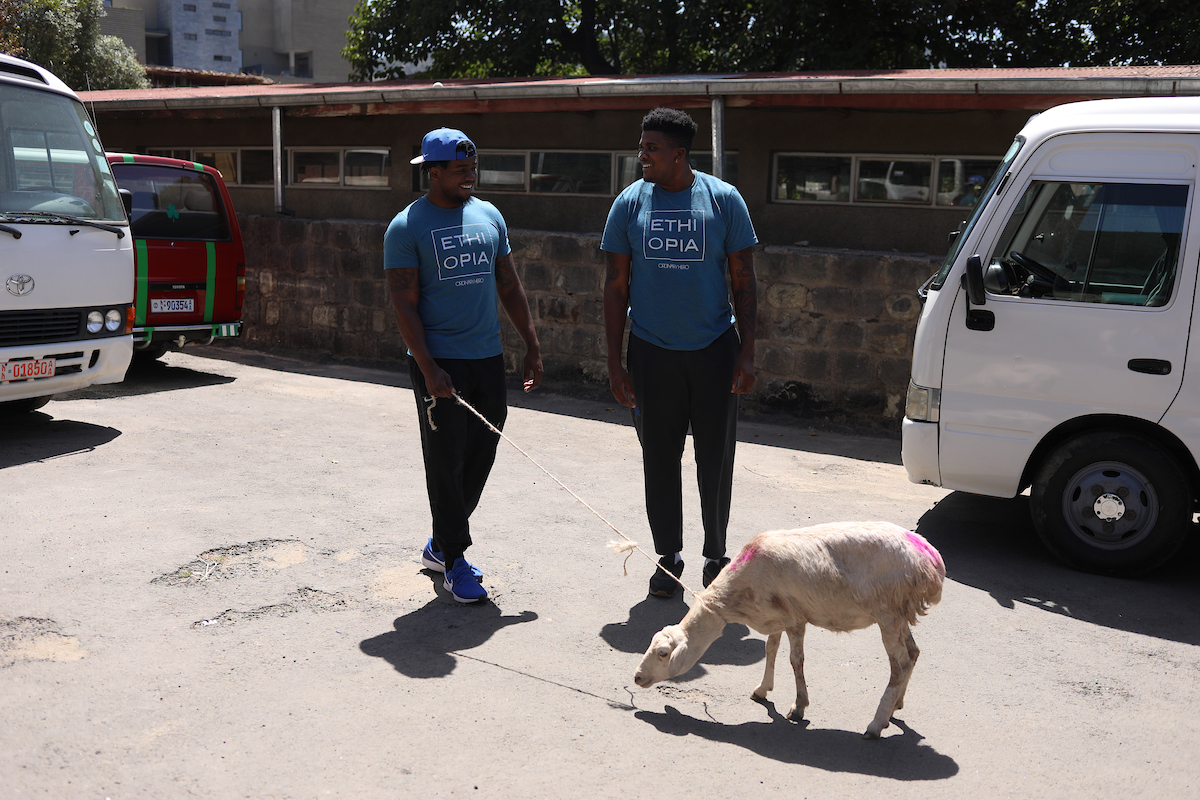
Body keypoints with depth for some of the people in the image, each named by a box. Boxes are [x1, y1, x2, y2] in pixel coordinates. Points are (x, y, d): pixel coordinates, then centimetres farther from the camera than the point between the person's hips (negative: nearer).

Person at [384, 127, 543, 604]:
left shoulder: (489, 216, 11)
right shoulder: (407, 227, -5)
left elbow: (509, 286, 16)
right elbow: (404, 304, -10)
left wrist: (533, 346, 11)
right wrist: (428, 368, -18)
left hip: (488, 356, 6)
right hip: (440, 362, -6)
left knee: (480, 456, 10)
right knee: (446, 461, -2)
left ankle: (440, 544, 28)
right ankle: (454, 561, 11)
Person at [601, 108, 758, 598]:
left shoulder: (724, 200, -1)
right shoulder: (630, 203, 1)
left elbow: (744, 281, 2)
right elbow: (616, 286, 3)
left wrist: (747, 352, -5)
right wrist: (614, 362, -1)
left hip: (714, 350, -1)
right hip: (652, 351, 1)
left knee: (716, 459, 6)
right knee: (660, 460, 8)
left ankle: (716, 555, 23)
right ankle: (668, 557, 23)